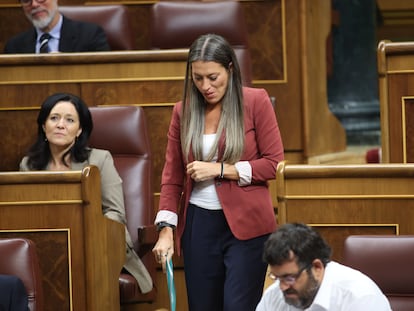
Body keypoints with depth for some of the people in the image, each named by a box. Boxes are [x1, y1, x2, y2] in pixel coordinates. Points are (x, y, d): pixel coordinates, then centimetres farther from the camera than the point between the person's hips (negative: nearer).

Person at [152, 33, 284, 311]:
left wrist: (220, 170, -13)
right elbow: (172, 176, 8)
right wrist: (166, 229, -2)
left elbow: (273, 163, -5)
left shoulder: (256, 102, -3)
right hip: (199, 225, 4)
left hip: (245, 225, -3)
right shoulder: (183, 111, 7)